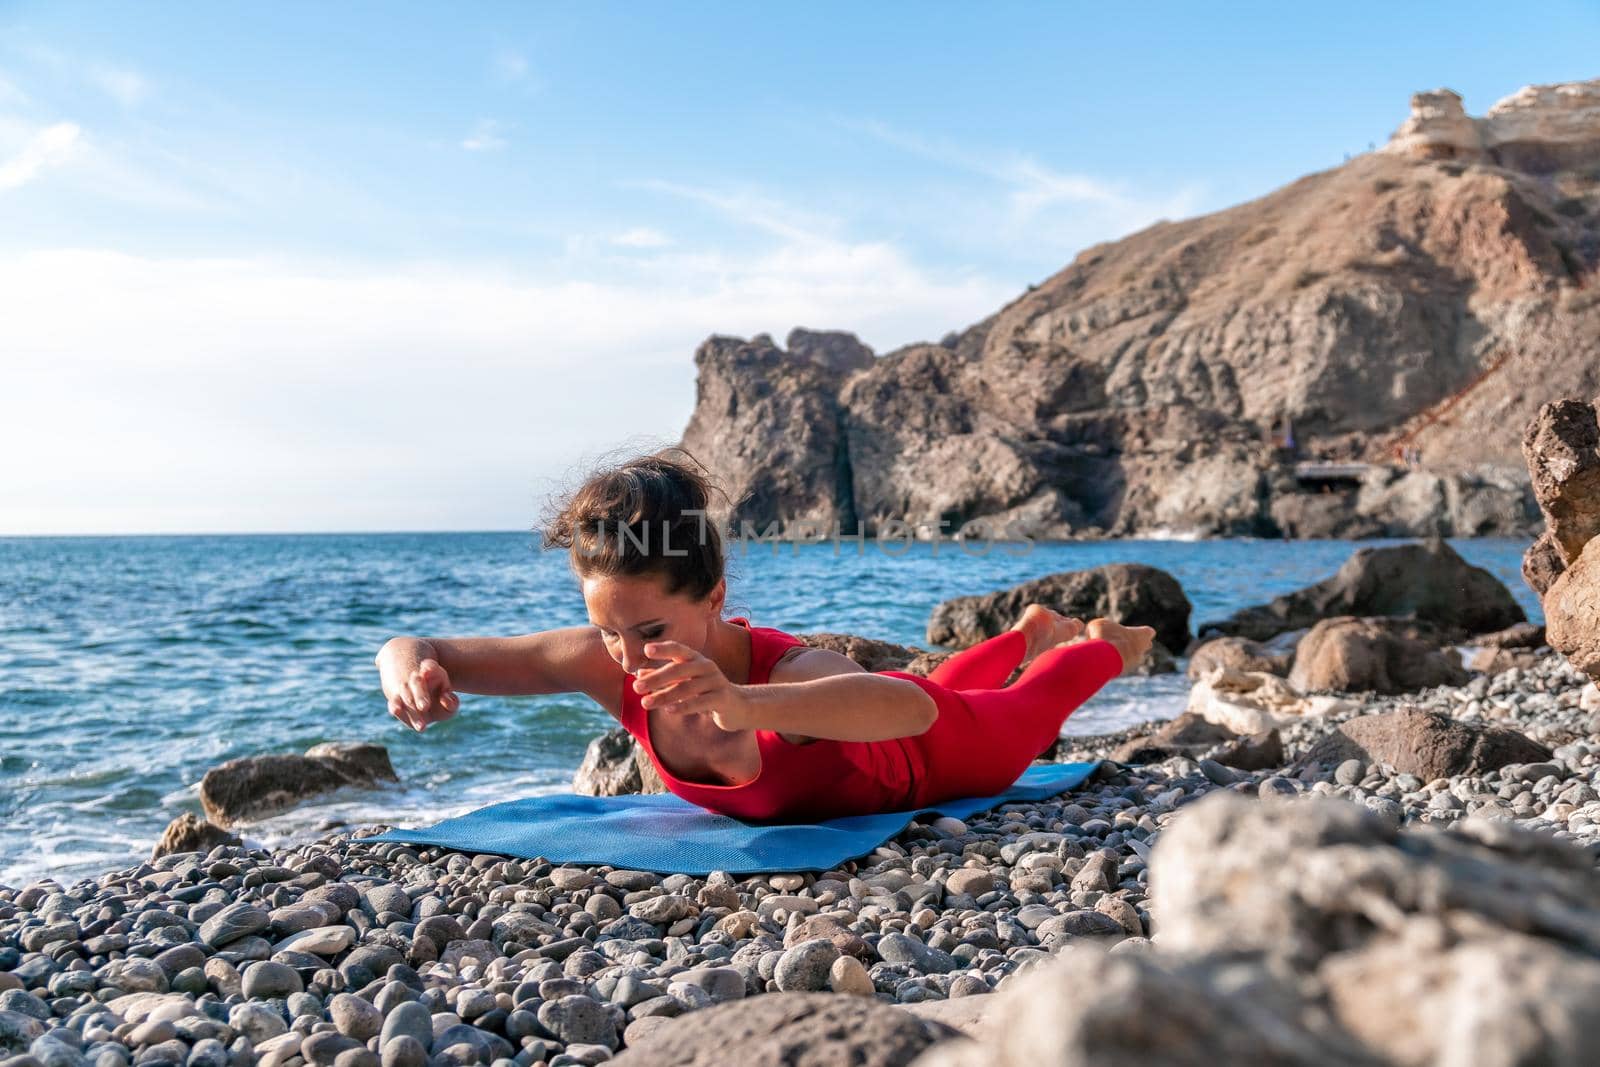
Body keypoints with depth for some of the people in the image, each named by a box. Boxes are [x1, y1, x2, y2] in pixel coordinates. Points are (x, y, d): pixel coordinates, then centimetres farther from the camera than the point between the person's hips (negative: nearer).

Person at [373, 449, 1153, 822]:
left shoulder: (783, 675, -49)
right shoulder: (607, 664, -35)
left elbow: (910, 709, -69)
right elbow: (419, 652, -34)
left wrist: (745, 704, -83)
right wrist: (407, 665, -58)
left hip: (923, 757, -5)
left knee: (1026, 712, 30)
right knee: (957, 685, 39)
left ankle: (1105, 643, 62)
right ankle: (1031, 632, 69)